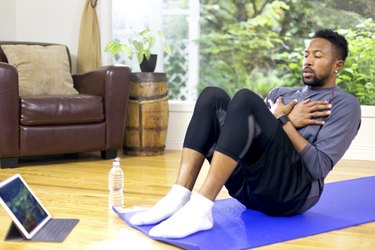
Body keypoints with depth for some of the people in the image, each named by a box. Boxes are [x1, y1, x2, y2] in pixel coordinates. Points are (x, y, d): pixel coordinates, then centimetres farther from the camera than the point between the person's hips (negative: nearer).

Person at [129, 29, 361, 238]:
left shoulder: (345, 105, 8)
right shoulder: (282, 93, 28)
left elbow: (319, 167, -6)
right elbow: (249, 130, 17)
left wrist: (285, 123, -4)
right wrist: (276, 117, 2)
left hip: (293, 190, -6)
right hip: (248, 187, 6)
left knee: (246, 99, -27)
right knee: (213, 96, -12)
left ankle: (201, 208, -38)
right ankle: (179, 197, -26)